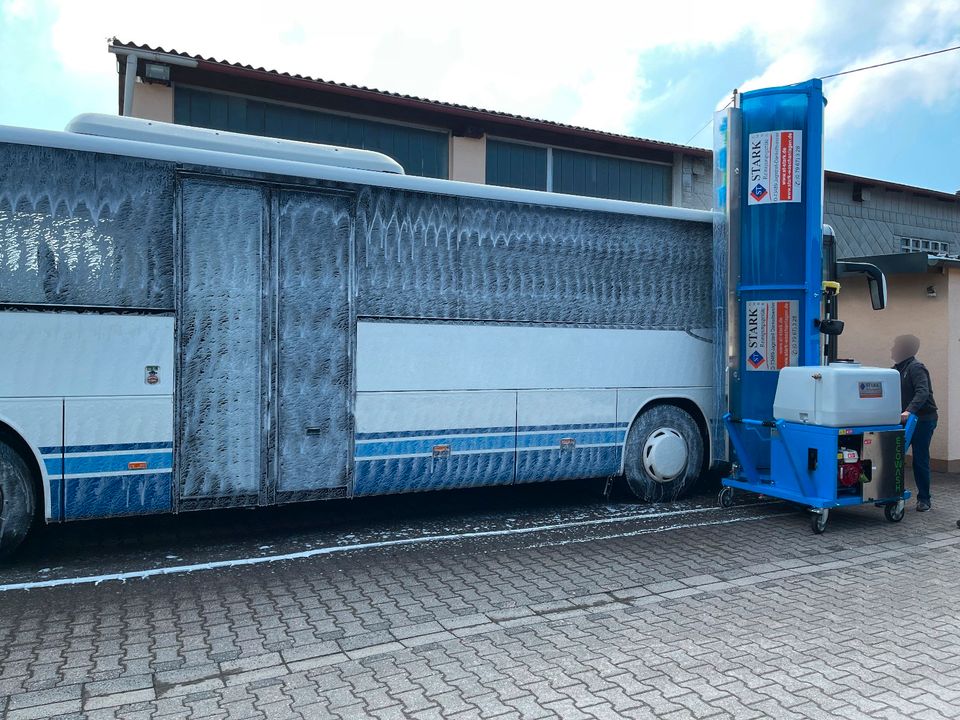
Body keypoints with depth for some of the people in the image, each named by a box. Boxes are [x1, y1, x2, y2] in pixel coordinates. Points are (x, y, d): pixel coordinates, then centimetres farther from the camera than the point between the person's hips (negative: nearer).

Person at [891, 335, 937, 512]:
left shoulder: (916, 367, -15)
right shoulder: (899, 369, 12)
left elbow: (922, 392, -28)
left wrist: (909, 411, -40)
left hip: (923, 419, -8)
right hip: (906, 420, 8)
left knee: (920, 460, -1)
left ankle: (924, 499, 12)